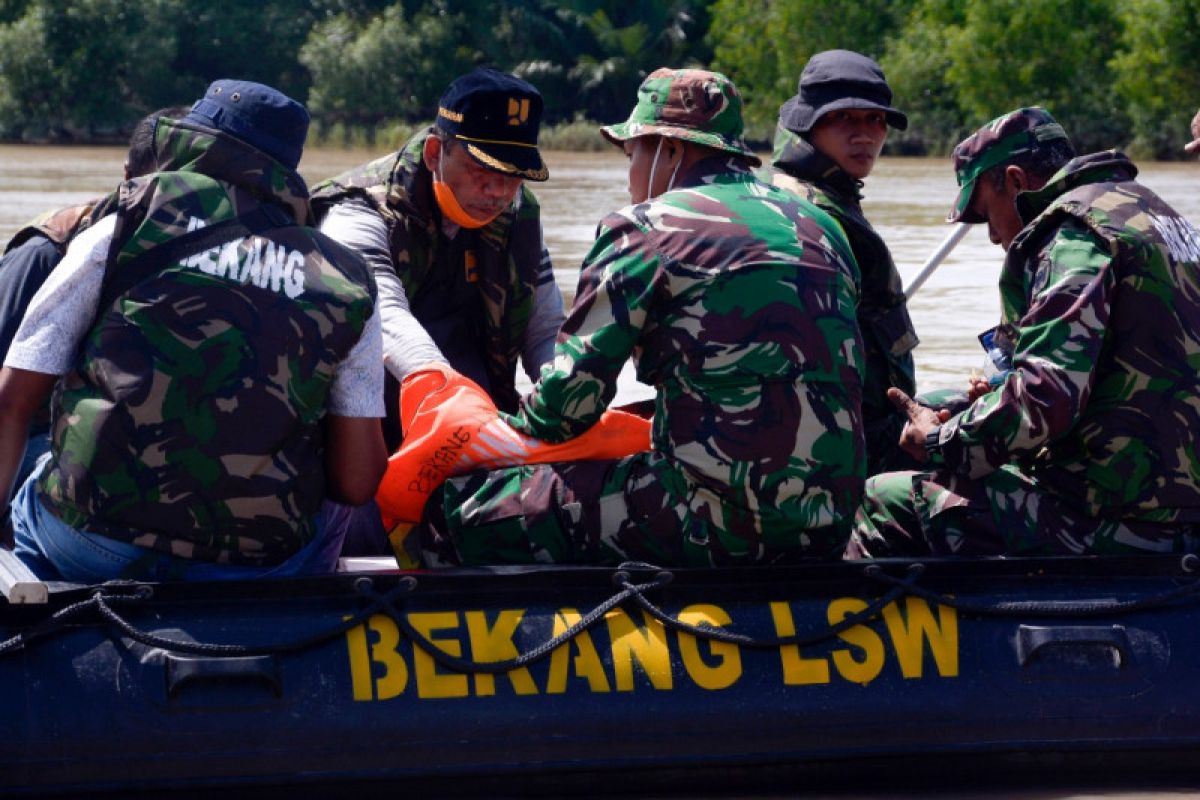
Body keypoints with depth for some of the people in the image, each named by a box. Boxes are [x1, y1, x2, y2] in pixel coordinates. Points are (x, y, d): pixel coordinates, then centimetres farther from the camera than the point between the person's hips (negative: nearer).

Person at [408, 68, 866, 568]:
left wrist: (505, 433, 19)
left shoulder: (647, 228, -2)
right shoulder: (822, 228, 17)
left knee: (460, 511, -1)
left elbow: (570, 397, -3)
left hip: (719, 526, -8)